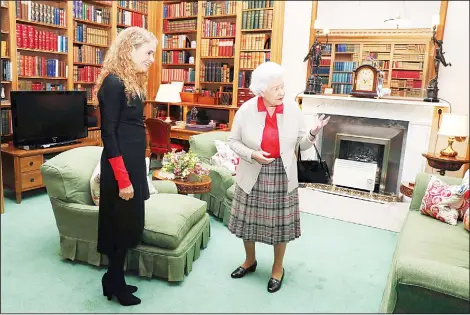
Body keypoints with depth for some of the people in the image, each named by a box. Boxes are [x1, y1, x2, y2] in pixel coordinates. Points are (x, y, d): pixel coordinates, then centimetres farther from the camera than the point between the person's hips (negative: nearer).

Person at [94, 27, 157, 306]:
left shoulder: (132, 82, 12)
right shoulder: (113, 83, -15)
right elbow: (108, 134, -19)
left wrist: (136, 172, 15)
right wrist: (123, 179, -21)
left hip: (134, 163, 9)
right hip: (121, 167, -9)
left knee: (129, 223, 16)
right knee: (122, 224, 4)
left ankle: (114, 279, 32)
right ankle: (115, 283, 24)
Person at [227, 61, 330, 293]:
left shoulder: (293, 109, -5)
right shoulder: (246, 110, -8)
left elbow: (301, 144, 0)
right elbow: (233, 141, -1)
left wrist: (312, 133, -21)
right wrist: (252, 154, -18)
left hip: (282, 176, 0)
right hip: (253, 176, 0)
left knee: (280, 222, 9)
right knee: (248, 220, 14)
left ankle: (278, 269, 32)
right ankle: (250, 261, 40)